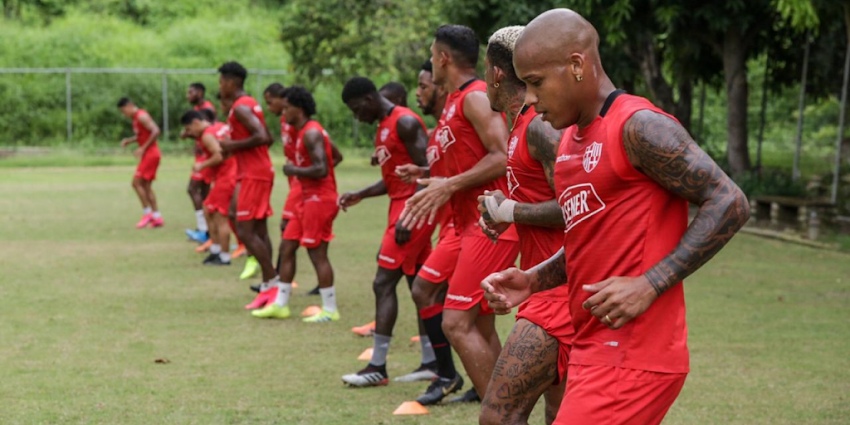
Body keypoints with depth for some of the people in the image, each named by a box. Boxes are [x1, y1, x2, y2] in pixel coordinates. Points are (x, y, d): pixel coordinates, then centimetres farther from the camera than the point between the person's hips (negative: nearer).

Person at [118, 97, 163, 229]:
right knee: (146, 186, 10)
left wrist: (143, 148, -22)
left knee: (136, 183, -10)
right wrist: (129, 140, 10)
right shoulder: (135, 117, 15)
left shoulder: (141, 116, -15)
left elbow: (156, 131, -25)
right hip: (148, 154, 10)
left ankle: (147, 214, -4)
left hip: (150, 153, -10)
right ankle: (157, 218, 11)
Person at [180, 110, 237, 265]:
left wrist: (202, 166, -12)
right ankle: (215, 250, 22)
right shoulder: (221, 126, 11)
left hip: (225, 179, -10)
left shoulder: (207, 135, -16)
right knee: (209, 211, 19)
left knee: (220, 217, -4)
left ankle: (224, 257, 2)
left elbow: (219, 156, -25)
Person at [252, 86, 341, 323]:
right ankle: (280, 305, 16)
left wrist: (294, 170, -14)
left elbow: (321, 169, -26)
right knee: (287, 246, 11)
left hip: (319, 200, -11)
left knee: (317, 252, -7)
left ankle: (330, 310, 0)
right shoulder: (305, 132, 15)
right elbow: (335, 155, 24)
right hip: (309, 199, 11)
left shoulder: (311, 133, -16)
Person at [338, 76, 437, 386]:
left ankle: (377, 367, -9)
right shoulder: (384, 127, 17)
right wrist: (360, 195, 13)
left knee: (383, 283, -10)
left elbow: (425, 171, -19)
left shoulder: (405, 122, -14)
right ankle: (431, 362, 16)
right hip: (401, 209, 10)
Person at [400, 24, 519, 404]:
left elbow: (503, 157, -21)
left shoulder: (475, 98, -12)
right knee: (481, 324, 14)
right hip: (472, 224, 11)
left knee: (457, 323, -14)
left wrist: (449, 186, -22)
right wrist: (428, 178, 19)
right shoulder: (454, 102, 18)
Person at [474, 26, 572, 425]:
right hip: (552, 287, 11)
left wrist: (509, 211, -12)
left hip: (559, 289, -11)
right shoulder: (524, 124, 17)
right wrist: (503, 211, 10)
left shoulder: (540, 126, -15)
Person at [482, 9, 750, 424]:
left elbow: (730, 204, -16)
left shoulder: (640, 127, -13)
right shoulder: (570, 142, 15)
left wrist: (649, 285, -21)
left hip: (631, 359, -9)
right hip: (593, 350, 9)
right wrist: (532, 280, 7)